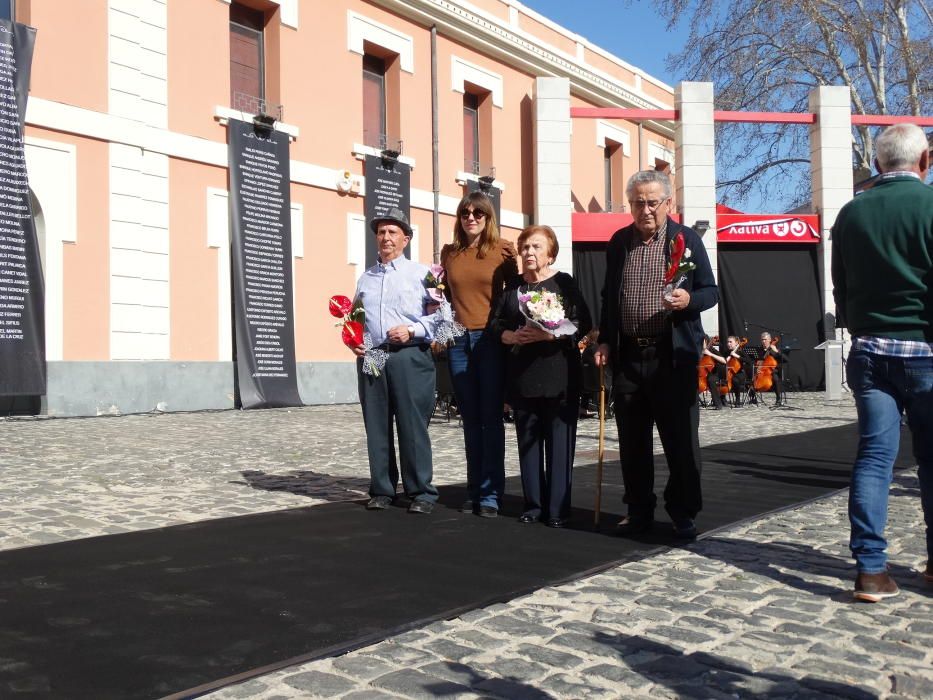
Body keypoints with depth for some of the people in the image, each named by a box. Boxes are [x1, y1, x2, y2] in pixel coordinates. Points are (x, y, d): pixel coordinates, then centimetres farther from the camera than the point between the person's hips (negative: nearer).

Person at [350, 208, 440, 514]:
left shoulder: (421, 273, 4)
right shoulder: (366, 278, 19)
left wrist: (412, 330, -14)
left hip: (409, 356, -5)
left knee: (413, 426, -4)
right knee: (376, 426, 6)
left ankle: (421, 492, 4)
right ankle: (382, 490, 16)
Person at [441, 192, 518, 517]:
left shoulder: (503, 250, 0)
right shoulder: (449, 253, 10)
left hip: (491, 340, -3)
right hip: (459, 341, 4)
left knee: (491, 417, -1)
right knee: (470, 419, 9)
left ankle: (491, 492, 5)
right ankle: (474, 490, 16)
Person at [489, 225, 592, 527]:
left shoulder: (564, 283, 0)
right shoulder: (512, 286, 12)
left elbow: (583, 323, -6)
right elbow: (495, 323, 11)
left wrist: (549, 334, -19)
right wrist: (512, 336, -9)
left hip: (559, 374, -4)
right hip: (522, 374, 4)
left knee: (559, 442, -2)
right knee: (528, 440, 8)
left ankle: (558, 509, 5)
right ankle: (533, 505, 17)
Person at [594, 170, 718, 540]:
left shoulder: (687, 239, 2)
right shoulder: (618, 242, 12)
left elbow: (711, 291, 3)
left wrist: (689, 300, -19)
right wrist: (605, 341, 10)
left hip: (673, 355, -3)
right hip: (628, 356, 4)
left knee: (681, 439, 1)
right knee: (632, 440, 9)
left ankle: (683, 513, 13)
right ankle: (639, 510, 21)